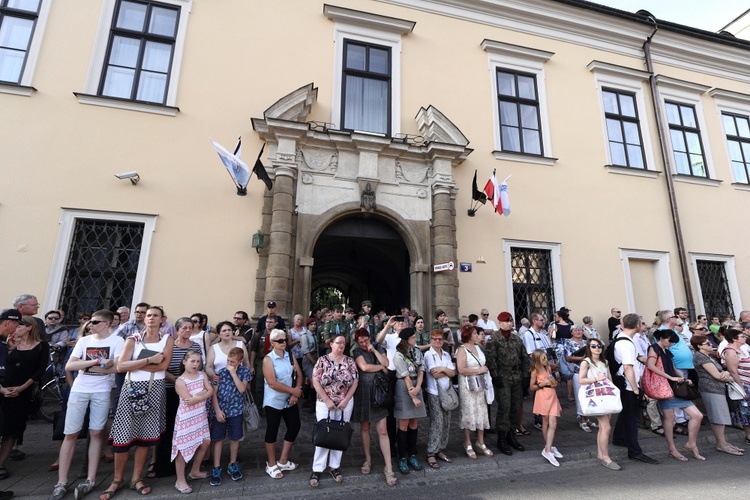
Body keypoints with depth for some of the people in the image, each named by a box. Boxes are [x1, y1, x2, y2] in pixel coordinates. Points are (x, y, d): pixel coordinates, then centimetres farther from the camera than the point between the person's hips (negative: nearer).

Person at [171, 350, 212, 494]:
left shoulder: (202, 375, 2)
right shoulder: (180, 381, -14)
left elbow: (211, 391, -6)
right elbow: (189, 401, -20)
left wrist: (197, 397, -19)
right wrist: (204, 392, -14)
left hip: (200, 415, 6)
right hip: (186, 417, -6)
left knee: (205, 442, 13)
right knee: (183, 447, 2)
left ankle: (195, 471, 34)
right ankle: (180, 481, 17)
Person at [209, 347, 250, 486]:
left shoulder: (245, 371, -7)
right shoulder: (220, 372, -9)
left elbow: (242, 389, -17)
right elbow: (214, 392, -5)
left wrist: (233, 372, -20)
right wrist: (218, 410, -10)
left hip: (236, 410, 1)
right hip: (220, 410, -1)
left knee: (235, 438, 12)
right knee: (218, 439, 8)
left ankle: (232, 465, 30)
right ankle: (216, 468, 22)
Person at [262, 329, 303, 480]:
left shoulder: (291, 357, 1)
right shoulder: (268, 359, -15)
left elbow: (299, 375, 0)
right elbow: (272, 383, -22)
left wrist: (295, 394, -14)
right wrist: (293, 391, -17)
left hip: (290, 401, 6)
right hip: (273, 402, -6)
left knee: (294, 427, 11)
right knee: (272, 431, 6)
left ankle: (283, 461, 29)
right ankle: (271, 465, 26)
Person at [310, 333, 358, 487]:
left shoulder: (350, 361, -1)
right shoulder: (322, 360, -7)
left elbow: (355, 382, -1)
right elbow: (316, 382, -10)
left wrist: (345, 400, -9)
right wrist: (327, 401, -14)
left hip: (345, 404, 2)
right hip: (325, 403, -2)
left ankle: (335, 467, 25)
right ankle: (317, 469, 16)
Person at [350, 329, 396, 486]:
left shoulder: (378, 348, 8)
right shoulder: (357, 352, -3)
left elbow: (386, 363, -6)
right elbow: (364, 367, -19)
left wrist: (373, 350, -9)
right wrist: (381, 367, -7)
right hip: (363, 393, -1)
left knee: (382, 430, -1)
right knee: (364, 427, 13)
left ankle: (388, 468, 5)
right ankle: (368, 460, 32)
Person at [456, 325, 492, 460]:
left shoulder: (477, 347, 9)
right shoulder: (462, 349, -13)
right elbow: (461, 369, -21)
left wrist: (485, 369, 1)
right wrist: (479, 370, -14)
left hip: (480, 384, 7)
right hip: (468, 386, -6)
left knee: (481, 412, 9)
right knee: (469, 413, 2)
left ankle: (480, 442, 22)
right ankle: (468, 444, 17)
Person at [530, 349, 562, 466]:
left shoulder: (548, 368, 9)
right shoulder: (535, 371, -7)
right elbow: (531, 387, -4)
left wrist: (554, 382, 0)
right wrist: (542, 384, -16)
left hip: (552, 396, 5)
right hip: (543, 396, -5)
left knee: (553, 424, -3)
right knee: (546, 422, 6)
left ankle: (548, 450, 2)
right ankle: (549, 448, 19)